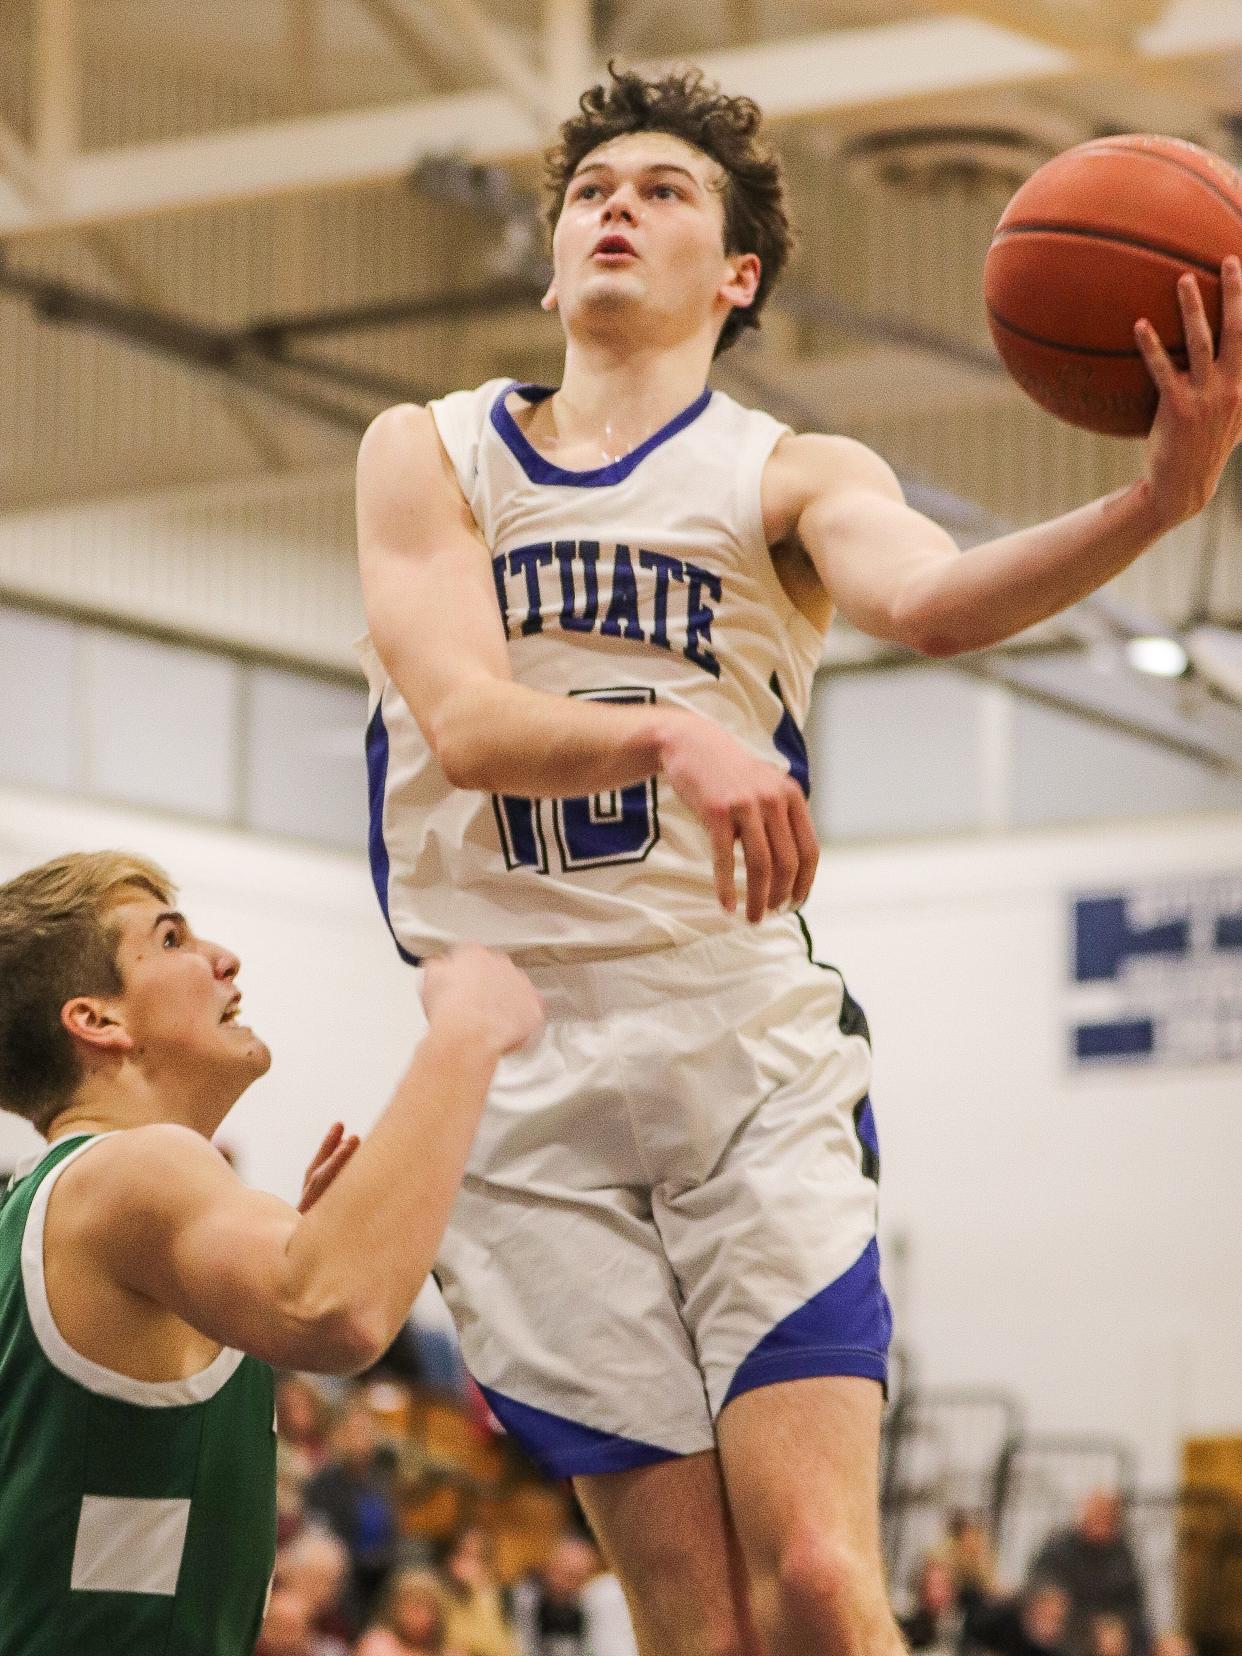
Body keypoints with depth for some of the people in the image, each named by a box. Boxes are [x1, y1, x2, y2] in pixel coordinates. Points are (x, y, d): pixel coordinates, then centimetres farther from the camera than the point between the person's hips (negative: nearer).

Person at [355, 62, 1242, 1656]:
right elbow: (465, 724, -8)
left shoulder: (788, 477, 6)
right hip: (523, 1067, 1)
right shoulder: (428, 452, 10)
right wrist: (670, 735, -30)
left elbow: (930, 600, -18)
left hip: (749, 1045, -1)